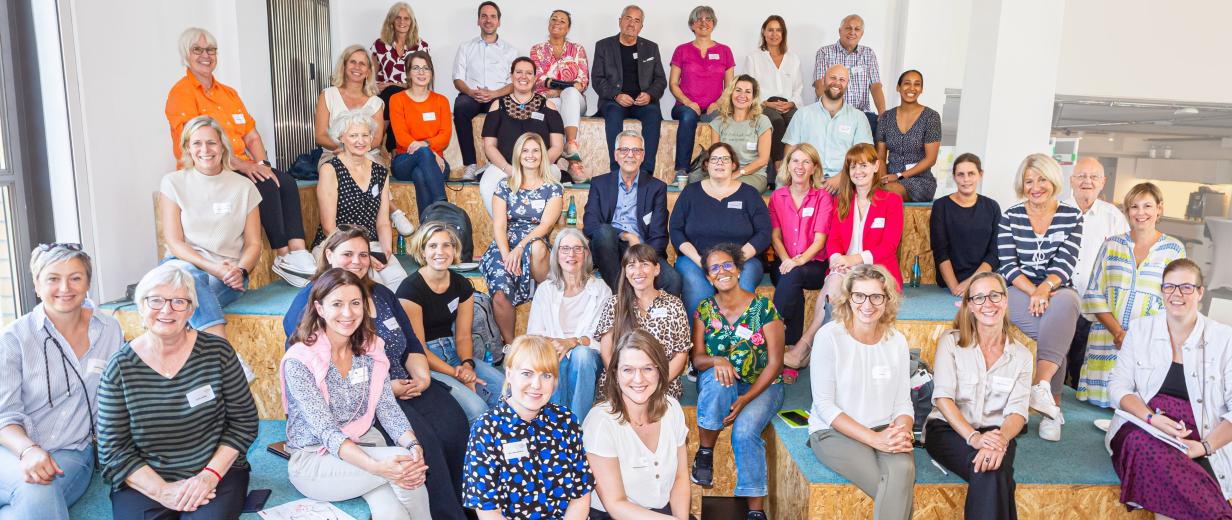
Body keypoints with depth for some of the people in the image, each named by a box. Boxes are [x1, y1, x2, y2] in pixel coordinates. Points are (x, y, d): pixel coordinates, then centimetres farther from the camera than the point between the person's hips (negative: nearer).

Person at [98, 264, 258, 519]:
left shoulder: (217, 352, -3)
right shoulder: (119, 369, -2)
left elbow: (244, 420, 1)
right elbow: (113, 451, -2)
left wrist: (210, 475, -11)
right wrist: (161, 490, -15)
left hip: (217, 472, 0)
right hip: (145, 483, 1)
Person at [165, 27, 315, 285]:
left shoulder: (228, 93, 20)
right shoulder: (181, 92, -3)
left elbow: (252, 136, 14)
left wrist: (260, 163, -7)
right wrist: (243, 165, -24)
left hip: (242, 167, 6)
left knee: (286, 182, -20)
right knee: (266, 185, -29)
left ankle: (299, 253, -29)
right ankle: (283, 257, -23)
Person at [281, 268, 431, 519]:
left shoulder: (371, 347, 0)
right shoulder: (298, 362, -17)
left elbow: (387, 408, -5)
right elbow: (327, 431, -22)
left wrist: (413, 445, -26)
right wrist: (376, 467, -37)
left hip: (365, 445, 4)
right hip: (314, 459, -4)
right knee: (401, 460, -26)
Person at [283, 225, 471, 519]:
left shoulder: (382, 295, 19)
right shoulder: (310, 301, -2)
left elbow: (412, 345, 20)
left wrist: (422, 377, -3)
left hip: (407, 386, 6)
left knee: (455, 425, -20)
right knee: (423, 440, -28)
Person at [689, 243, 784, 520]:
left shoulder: (764, 307, -6)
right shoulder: (704, 310, 3)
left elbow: (774, 362, -9)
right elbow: (697, 359, -1)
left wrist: (746, 399, -21)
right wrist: (716, 360, -26)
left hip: (761, 386, -2)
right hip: (719, 385, 2)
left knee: (745, 431, -30)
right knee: (718, 377, -34)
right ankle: (704, 453, -17)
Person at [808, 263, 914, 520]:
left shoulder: (897, 340, 5)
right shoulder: (829, 336, -9)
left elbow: (903, 403, 7)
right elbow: (824, 405, -11)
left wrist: (902, 432, -16)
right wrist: (874, 439, -19)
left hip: (884, 432, 4)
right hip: (834, 432, -4)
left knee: (903, 469, -30)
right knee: (899, 492, -26)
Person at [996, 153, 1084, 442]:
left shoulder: (1072, 216, 7)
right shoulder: (1010, 217, 6)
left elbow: (1065, 263, -5)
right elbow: (1008, 265, -2)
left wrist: (1045, 288, -25)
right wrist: (1033, 291, -19)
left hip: (1057, 290, 0)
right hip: (1020, 290, 0)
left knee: (1065, 303, -37)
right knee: (1055, 332, -31)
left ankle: (1042, 385, -46)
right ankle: (1053, 405, -26)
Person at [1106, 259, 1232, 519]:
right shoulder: (1140, 329, 11)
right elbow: (1118, 386, 8)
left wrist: (1206, 446, -13)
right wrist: (1152, 418, -11)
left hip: (1201, 440, -2)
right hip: (1142, 426, 2)